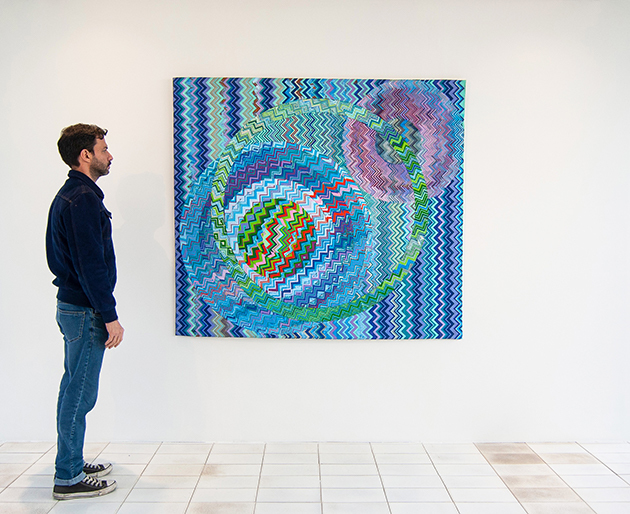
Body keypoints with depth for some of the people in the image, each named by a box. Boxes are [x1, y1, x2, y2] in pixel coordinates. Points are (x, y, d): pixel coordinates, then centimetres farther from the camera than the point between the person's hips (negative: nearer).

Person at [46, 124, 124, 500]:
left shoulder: (67, 196, 14)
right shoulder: (84, 199, -18)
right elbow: (91, 264, -23)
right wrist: (110, 316, -19)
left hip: (71, 305, 10)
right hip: (85, 312, -10)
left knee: (75, 388, 17)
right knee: (80, 393, -2)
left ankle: (72, 464, 30)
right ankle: (68, 479, 9)